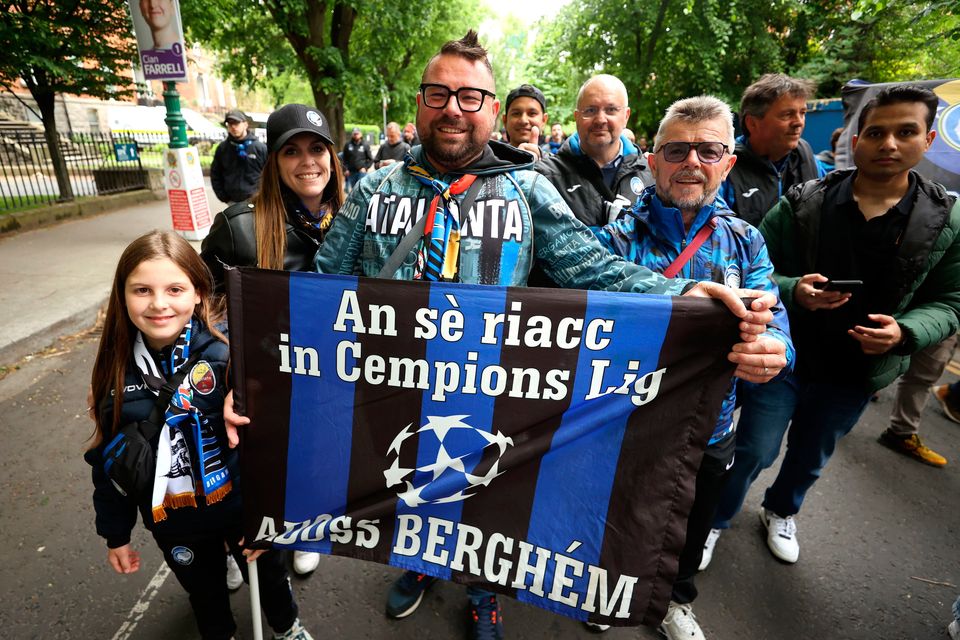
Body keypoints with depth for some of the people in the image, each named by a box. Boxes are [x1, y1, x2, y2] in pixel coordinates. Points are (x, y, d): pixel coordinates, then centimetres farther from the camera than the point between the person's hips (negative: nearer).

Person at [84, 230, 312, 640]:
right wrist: (115, 533, 9)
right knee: (204, 591, 27)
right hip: (173, 521, 3)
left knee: (267, 572, 23)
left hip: (243, 505, -2)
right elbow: (109, 460, 3)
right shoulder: (116, 369, -9)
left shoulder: (229, 346, -23)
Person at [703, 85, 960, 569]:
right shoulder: (803, 202, -10)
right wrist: (793, 292, -28)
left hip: (857, 370, 3)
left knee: (811, 458, 22)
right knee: (754, 451, 3)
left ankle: (780, 512, 51)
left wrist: (904, 332, -19)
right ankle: (716, 520, 29)